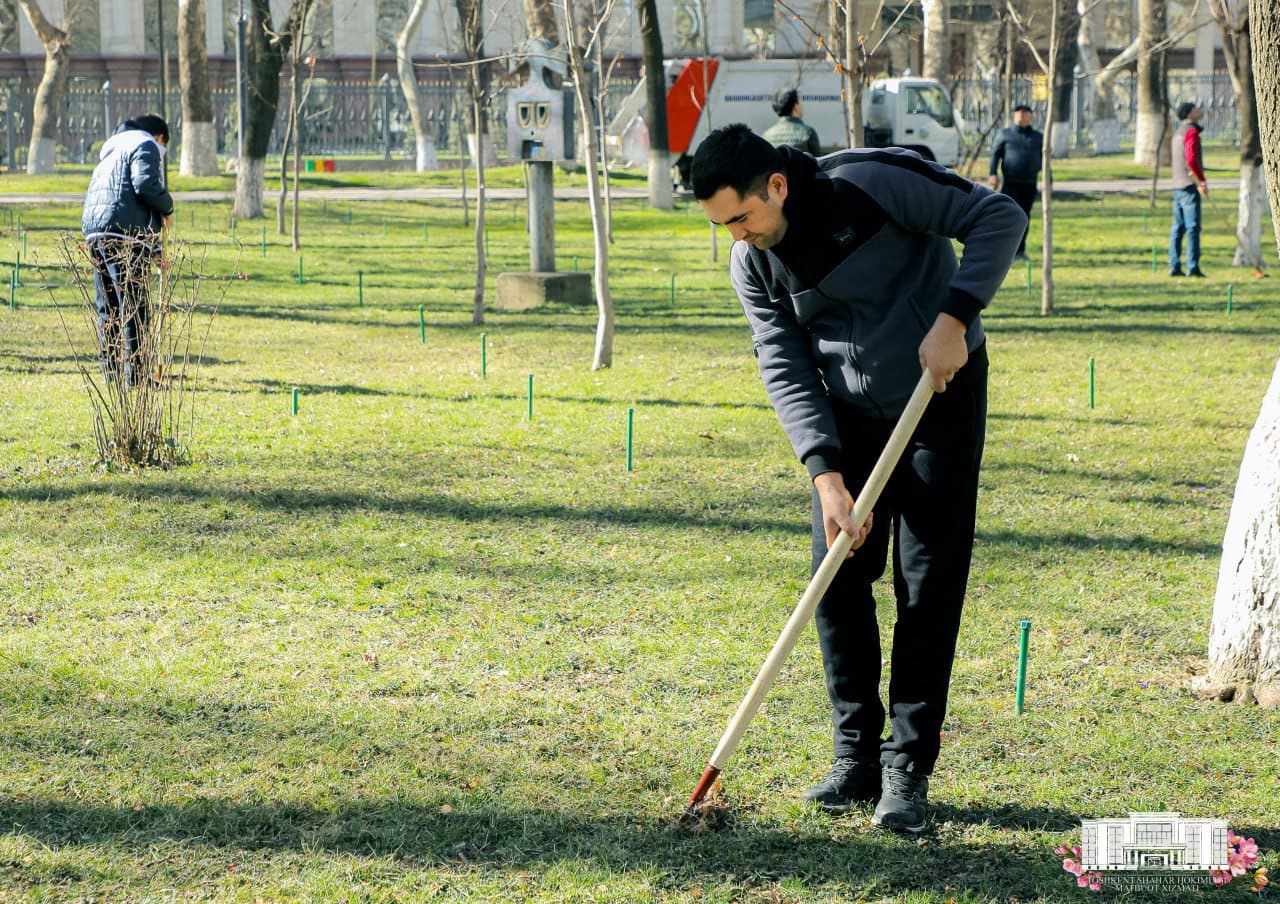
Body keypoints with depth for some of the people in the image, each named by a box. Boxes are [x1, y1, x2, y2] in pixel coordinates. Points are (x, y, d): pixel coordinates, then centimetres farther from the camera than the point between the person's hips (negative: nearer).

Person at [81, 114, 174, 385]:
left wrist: (153, 250, 35)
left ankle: (112, 373, 14)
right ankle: (135, 375, -8)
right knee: (134, 307, -6)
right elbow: (146, 184, -18)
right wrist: (167, 208, 1)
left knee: (108, 309, 13)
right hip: (124, 233, -9)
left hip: (94, 232, 9)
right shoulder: (146, 146, 2)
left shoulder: (112, 152, 33)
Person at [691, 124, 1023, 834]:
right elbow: (786, 370, -9)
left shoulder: (872, 183, -22)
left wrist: (953, 319, -28)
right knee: (837, 578, 1)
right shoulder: (752, 263, -7)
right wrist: (826, 475, -20)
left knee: (928, 586, -5)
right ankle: (856, 756, 14)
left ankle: (908, 770, 1)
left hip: (942, 395, -5)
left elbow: (998, 215, -19)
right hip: (851, 415, 5)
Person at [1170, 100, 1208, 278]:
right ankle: (1193, 267, -11)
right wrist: (1201, 181, -15)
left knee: (1178, 227, 10)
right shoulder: (1191, 131, -11)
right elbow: (1191, 159, -22)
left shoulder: (1178, 131, 17)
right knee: (1193, 227, -8)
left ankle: (1174, 266, 10)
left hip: (1178, 185, 9)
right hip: (1189, 185, -9)